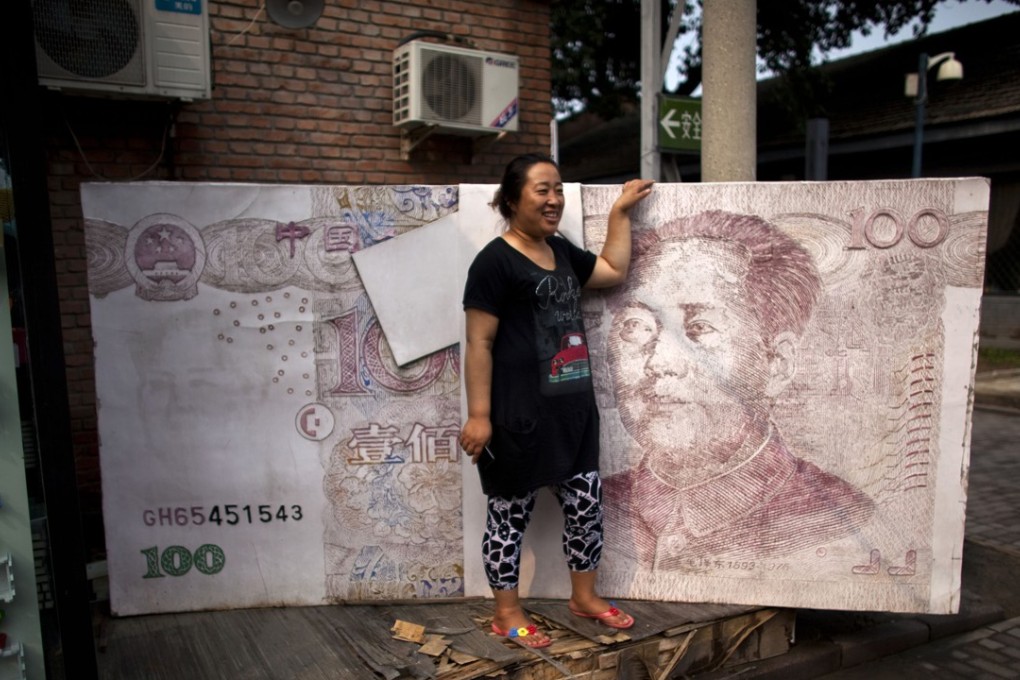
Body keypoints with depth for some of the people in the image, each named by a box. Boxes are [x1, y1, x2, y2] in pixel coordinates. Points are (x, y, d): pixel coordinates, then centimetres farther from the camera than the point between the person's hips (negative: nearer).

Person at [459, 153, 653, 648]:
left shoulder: (562, 251, 13)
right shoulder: (495, 260, -12)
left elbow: (615, 271, 23)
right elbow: (479, 343, -15)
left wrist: (620, 211, 20)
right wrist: (479, 415, -18)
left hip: (573, 409, 8)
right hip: (519, 415, -8)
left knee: (586, 503, 15)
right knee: (511, 513, 7)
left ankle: (584, 596, 34)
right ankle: (507, 613, 23)